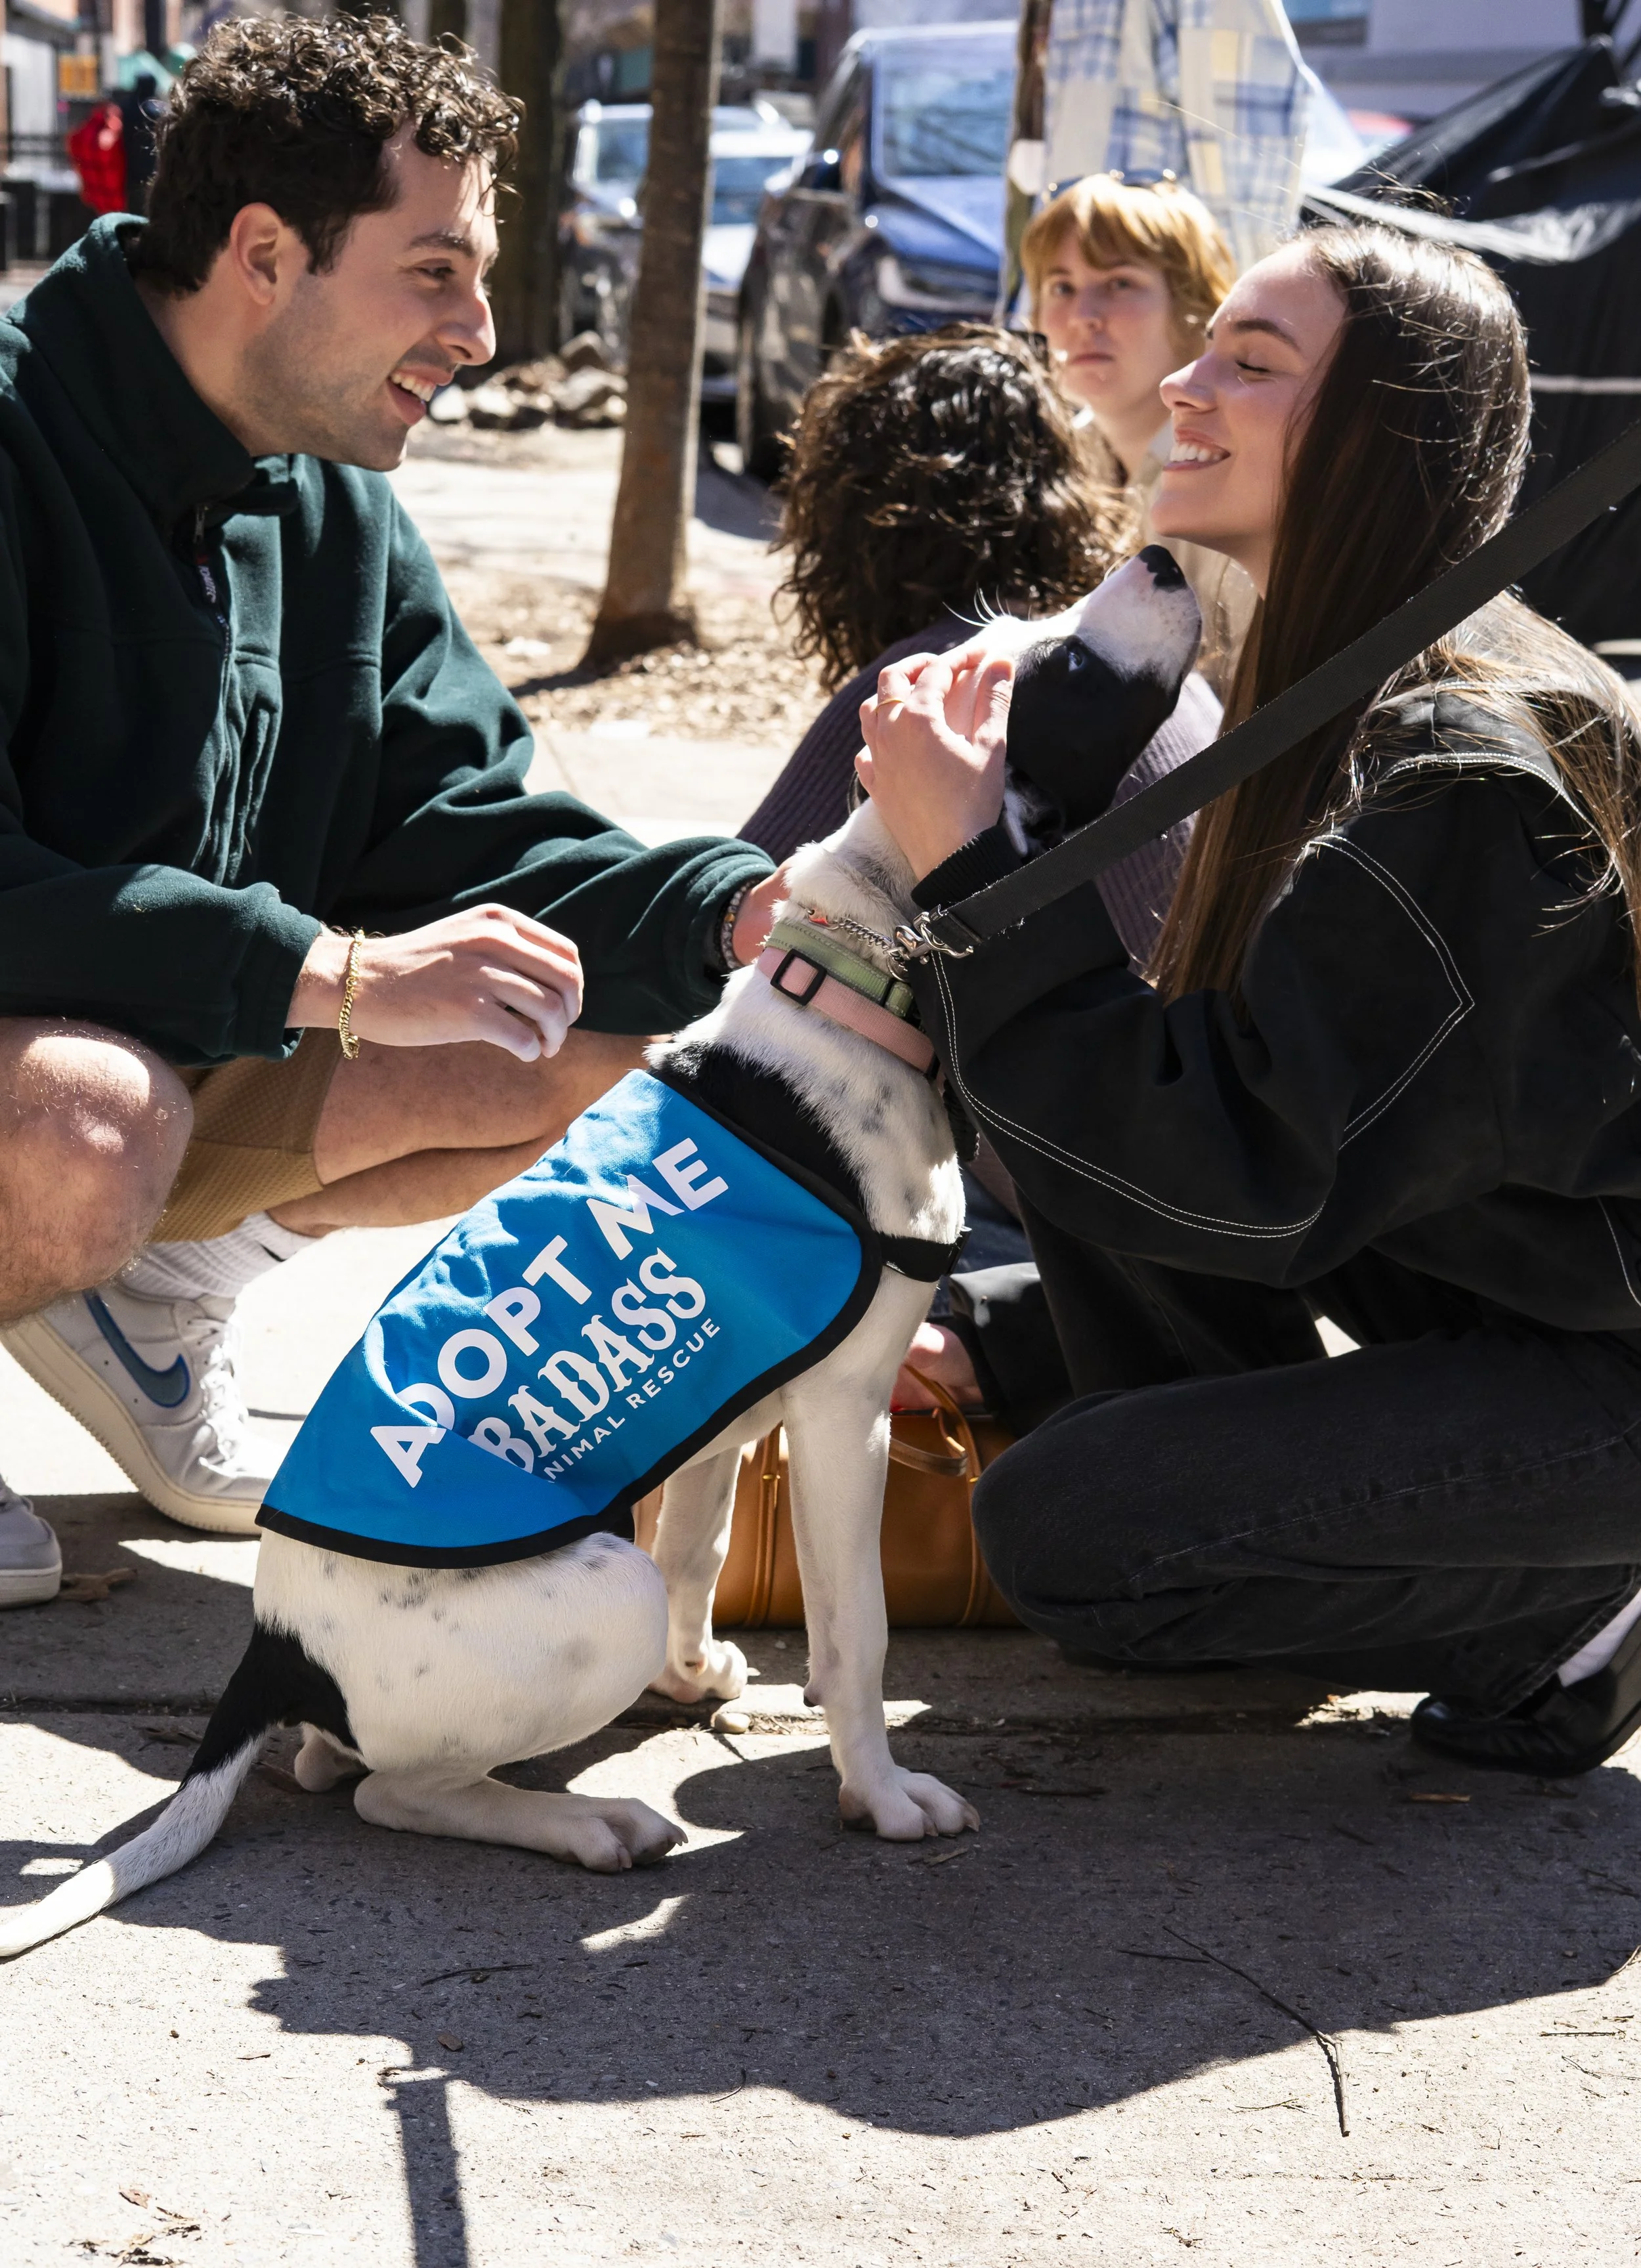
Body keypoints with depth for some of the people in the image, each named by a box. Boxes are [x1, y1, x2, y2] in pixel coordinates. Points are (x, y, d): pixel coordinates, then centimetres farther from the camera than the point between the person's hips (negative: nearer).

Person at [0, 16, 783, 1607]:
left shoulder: (338, 509, 5)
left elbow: (454, 825, 3)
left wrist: (729, 910, -14)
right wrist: (334, 976, -34)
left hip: (196, 1062, 8)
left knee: (599, 1049, -3)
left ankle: (158, 1290, 9)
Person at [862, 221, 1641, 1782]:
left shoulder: (1457, 772, -26)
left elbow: (1242, 1172, -28)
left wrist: (967, 867, -26)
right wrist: (1005, 1342, 8)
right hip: (1489, 1288, 9)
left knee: (1055, 1532, -15)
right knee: (1074, 1102, 1)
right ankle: (1253, 1536, 12)